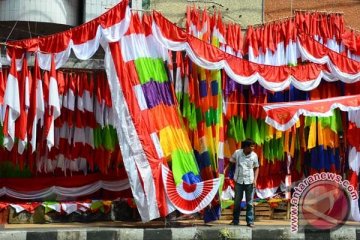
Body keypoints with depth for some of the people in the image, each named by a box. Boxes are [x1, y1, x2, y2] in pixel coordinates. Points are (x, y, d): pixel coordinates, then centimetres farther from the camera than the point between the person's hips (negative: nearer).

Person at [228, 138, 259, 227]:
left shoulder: (254, 155, -4)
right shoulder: (237, 153, -6)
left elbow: (256, 168, 5)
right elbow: (231, 163, 7)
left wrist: (255, 180, -5)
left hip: (249, 182, 0)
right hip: (239, 181, 0)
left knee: (249, 203, 4)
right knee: (237, 202, 11)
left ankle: (250, 221, 9)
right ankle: (235, 220, 21)